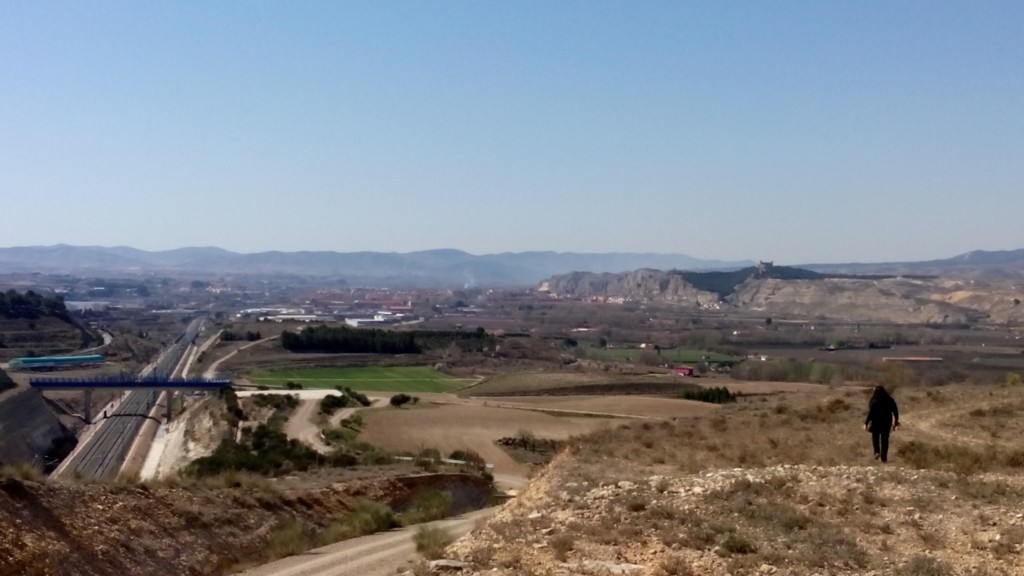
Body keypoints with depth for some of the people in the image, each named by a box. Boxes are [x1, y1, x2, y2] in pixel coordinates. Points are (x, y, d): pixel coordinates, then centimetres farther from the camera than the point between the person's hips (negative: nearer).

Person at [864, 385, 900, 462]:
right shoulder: (890, 400, -2)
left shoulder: (873, 401, -13)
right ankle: (884, 457, 10)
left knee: (875, 437, 18)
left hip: (876, 423, -2)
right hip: (887, 422, 3)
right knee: (885, 439, 11)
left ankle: (877, 452, -1)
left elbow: (870, 413, -17)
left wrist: (866, 423, -11)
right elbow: (895, 412, 3)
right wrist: (896, 422, 14)